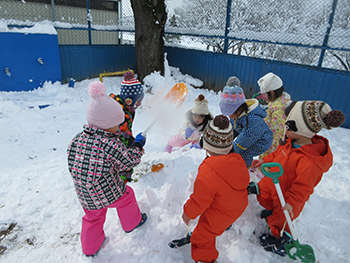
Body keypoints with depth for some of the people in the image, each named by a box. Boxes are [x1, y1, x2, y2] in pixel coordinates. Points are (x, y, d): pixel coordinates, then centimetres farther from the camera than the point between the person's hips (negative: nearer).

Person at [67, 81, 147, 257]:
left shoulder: (76, 140, -9)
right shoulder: (111, 144, -28)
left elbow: (74, 167, 5)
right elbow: (129, 161, -15)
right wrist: (137, 146, 4)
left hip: (85, 196, 5)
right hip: (109, 194, -5)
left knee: (92, 217, 30)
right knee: (127, 196, 26)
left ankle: (90, 248, 51)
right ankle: (132, 222, 51)